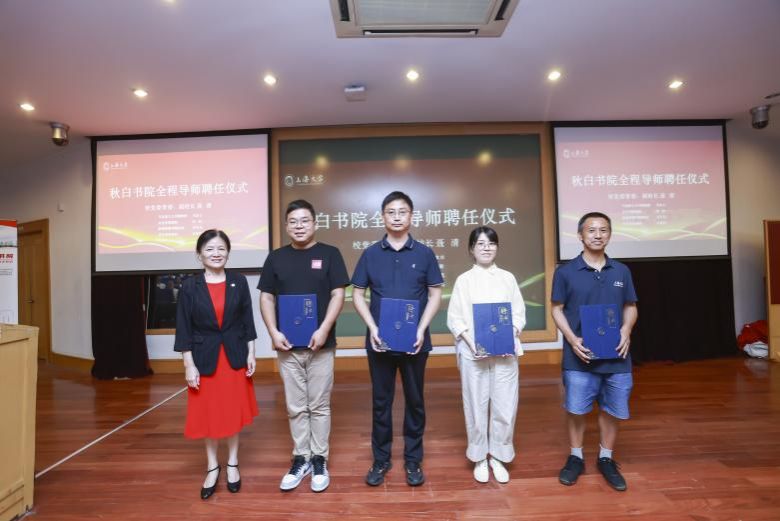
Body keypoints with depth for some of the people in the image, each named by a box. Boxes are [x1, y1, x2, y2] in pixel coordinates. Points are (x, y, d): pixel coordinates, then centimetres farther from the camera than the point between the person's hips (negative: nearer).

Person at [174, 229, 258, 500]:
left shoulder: (239, 281, -3)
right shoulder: (190, 286, -6)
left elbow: (247, 320, 2)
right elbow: (184, 329, -4)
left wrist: (251, 353, -1)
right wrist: (189, 365, -7)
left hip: (235, 355, 1)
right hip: (204, 358, 0)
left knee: (233, 411, 12)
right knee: (208, 414, 10)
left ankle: (232, 464, 30)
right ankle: (212, 467, 30)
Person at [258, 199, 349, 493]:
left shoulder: (329, 254, 0)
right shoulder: (276, 258, 7)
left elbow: (338, 295, -5)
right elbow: (266, 298, 6)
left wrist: (324, 329, -16)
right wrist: (273, 332, -7)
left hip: (321, 344, -2)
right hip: (287, 346, 2)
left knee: (319, 406, 8)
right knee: (295, 408, 12)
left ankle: (320, 460, 22)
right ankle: (301, 459, 26)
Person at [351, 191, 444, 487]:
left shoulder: (424, 254, 0)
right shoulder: (370, 254, 2)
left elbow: (435, 295, 2)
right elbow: (358, 295, 4)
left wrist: (422, 329, -11)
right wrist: (372, 328, -9)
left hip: (415, 341, 0)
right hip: (380, 340, 1)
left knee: (414, 401, 11)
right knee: (381, 401, 11)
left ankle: (413, 461, 27)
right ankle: (381, 460, 27)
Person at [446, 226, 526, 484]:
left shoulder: (507, 278, 8)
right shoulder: (464, 280, 3)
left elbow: (519, 313, 8)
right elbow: (454, 318, 0)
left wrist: (511, 336, -10)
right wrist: (470, 342, -15)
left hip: (505, 351, 2)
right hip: (473, 352, -1)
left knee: (505, 406, 3)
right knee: (476, 406, 6)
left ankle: (498, 457, 23)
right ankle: (480, 458, 24)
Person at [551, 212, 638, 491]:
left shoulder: (621, 271, 6)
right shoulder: (565, 271, -3)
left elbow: (631, 307, 13)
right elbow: (557, 309, 0)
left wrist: (626, 330, -7)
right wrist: (572, 339, -13)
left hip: (615, 356, 3)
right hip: (580, 356, -2)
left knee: (612, 410, 12)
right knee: (576, 409, 5)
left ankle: (606, 460, 33)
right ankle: (576, 458, 27)